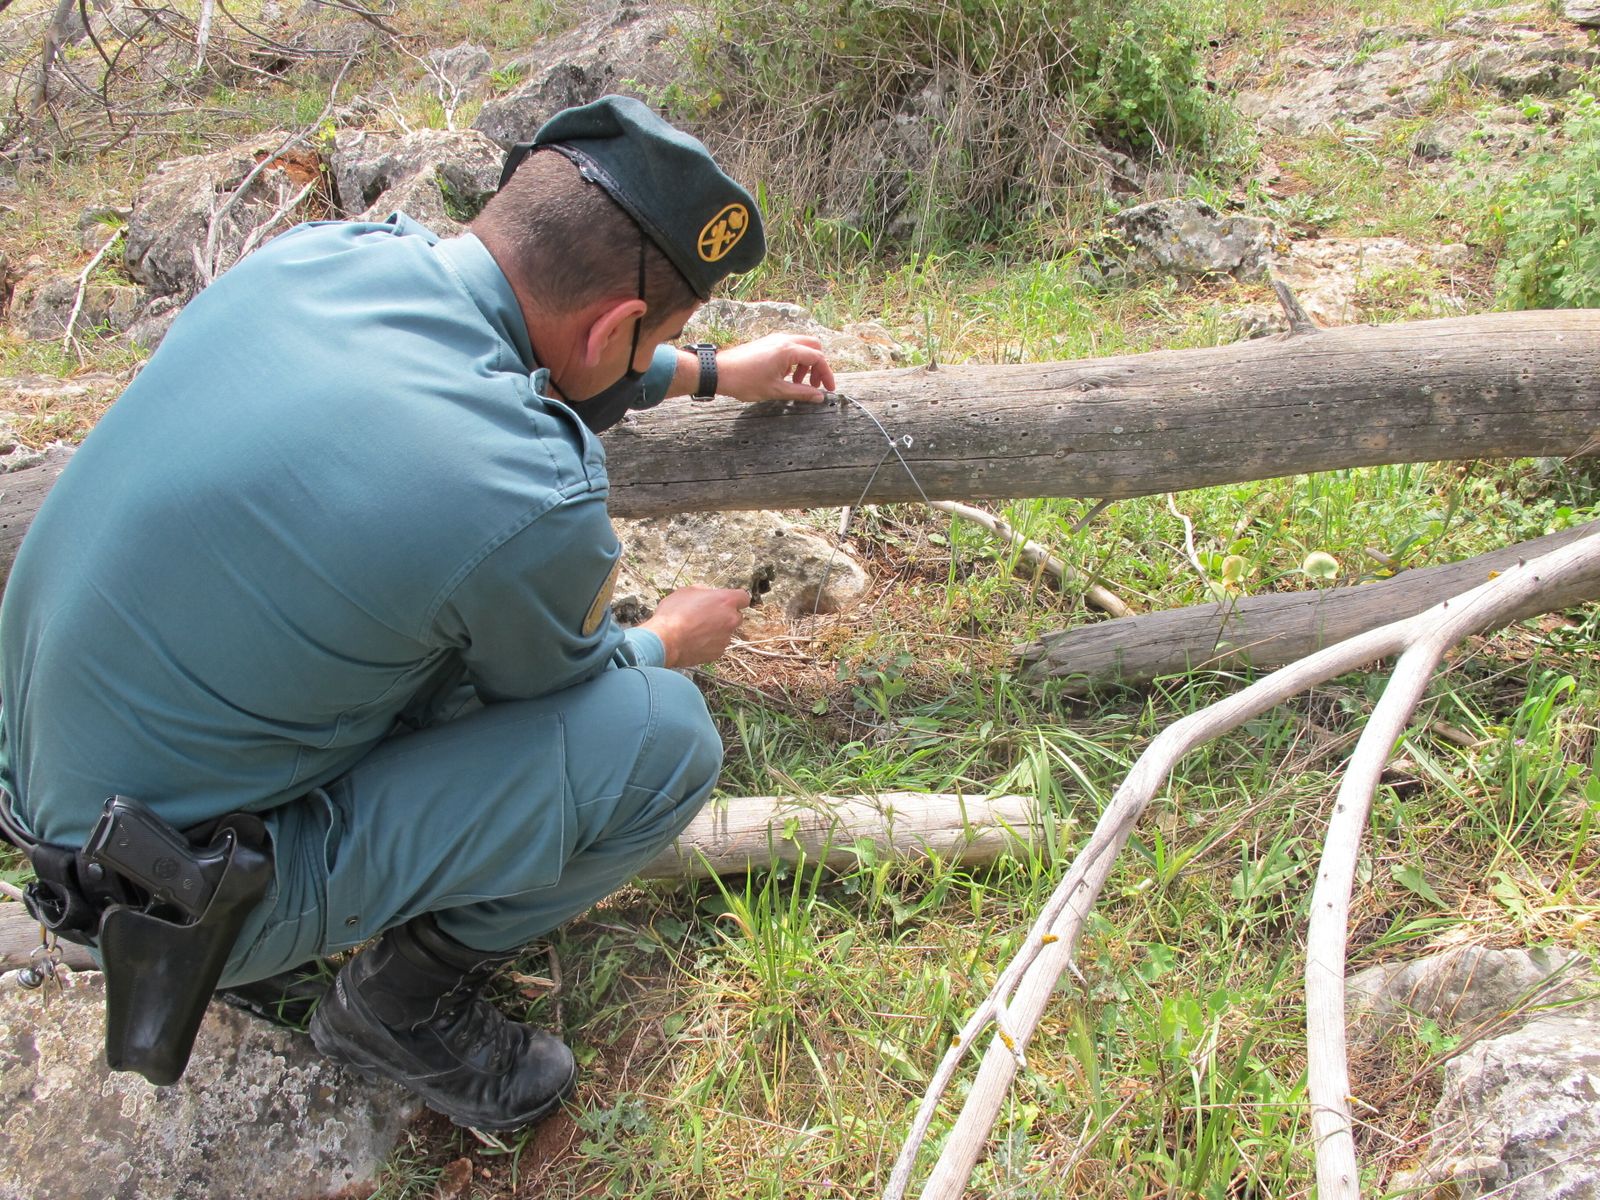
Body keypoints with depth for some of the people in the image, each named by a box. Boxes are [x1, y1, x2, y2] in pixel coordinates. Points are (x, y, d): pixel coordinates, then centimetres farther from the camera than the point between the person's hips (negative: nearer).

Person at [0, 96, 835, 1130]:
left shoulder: (323, 253, -8)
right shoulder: (529, 506, -30)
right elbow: (559, 686, -5)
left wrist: (710, 373, 26)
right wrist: (672, 640, 17)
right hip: (186, 911, -8)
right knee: (667, 737, -12)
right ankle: (407, 997, 9)